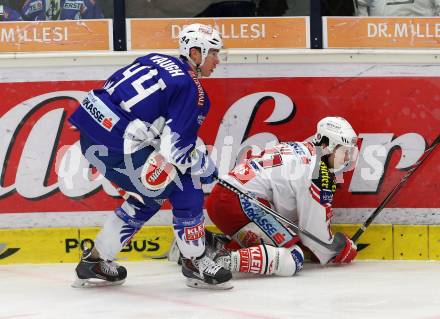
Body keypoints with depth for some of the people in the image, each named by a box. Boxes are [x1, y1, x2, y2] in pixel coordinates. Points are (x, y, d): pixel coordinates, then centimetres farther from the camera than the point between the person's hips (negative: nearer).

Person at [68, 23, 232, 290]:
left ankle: (95, 263, 30)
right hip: (116, 145, -9)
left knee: (148, 197, 25)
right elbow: (175, 147, -14)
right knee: (185, 190, 1)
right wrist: (204, 165, 4)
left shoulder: (157, 60, 16)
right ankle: (195, 263, 13)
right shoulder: (190, 89, -9)